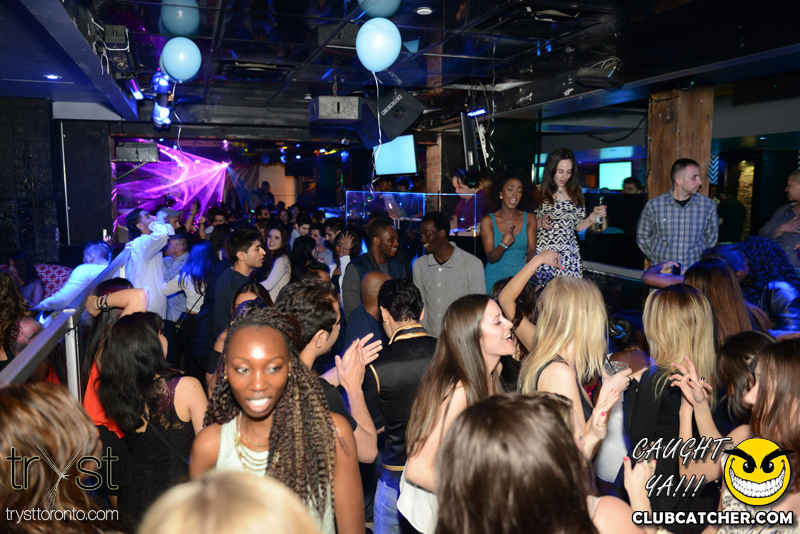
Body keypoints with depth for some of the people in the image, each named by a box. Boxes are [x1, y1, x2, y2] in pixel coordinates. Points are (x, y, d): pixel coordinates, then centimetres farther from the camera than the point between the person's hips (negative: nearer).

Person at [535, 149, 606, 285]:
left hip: (569, 254, 3)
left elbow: (579, 226, 12)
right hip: (543, 253, -3)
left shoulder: (576, 193, 9)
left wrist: (594, 215, -2)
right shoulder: (540, 192, -1)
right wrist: (541, 222, -14)